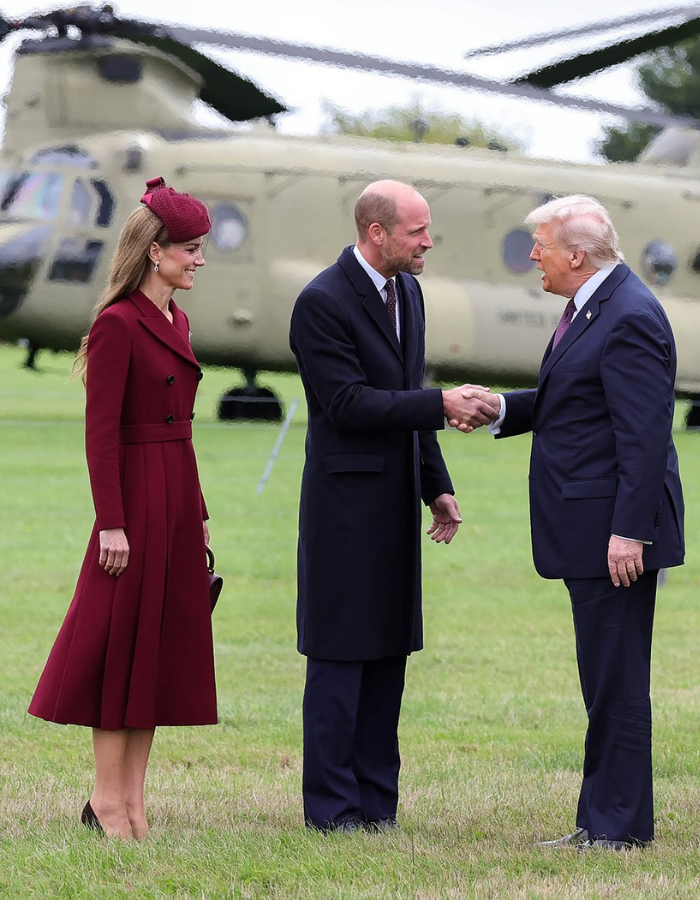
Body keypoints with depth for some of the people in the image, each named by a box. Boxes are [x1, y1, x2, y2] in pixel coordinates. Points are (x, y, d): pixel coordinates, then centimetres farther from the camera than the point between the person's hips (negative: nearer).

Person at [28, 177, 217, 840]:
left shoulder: (175, 322, 14)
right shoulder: (118, 323, -13)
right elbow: (100, 431, -15)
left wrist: (198, 513, 17)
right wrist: (112, 524, -19)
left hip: (178, 499, 9)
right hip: (137, 498, -9)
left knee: (165, 643, 8)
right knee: (124, 641, -3)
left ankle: (133, 797, 13)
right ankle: (106, 800, 3)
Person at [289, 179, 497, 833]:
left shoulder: (407, 291, 12)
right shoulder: (323, 302, -14)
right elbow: (349, 404, -19)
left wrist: (437, 486, 16)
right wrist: (441, 405, -20)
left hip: (396, 503, 8)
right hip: (346, 503, -8)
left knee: (389, 652, 9)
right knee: (340, 656, -4)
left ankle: (376, 799, 14)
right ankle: (333, 806, 1)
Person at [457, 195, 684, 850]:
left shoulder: (630, 318, -18)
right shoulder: (592, 308, 14)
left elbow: (644, 433, -21)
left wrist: (628, 531, -23)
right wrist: (502, 409, 7)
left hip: (616, 526, -10)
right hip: (588, 528, 10)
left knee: (616, 679, -4)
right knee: (605, 678, 13)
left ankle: (618, 825, 1)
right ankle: (602, 819, 19)